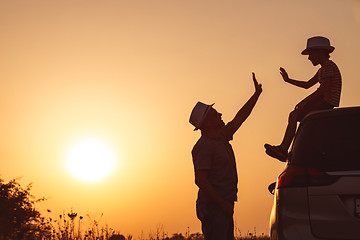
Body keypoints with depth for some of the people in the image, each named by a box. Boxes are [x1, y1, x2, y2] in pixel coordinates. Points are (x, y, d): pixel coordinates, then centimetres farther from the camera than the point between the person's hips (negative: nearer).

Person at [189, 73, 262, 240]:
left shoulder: (221, 137, 15)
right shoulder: (203, 146, -13)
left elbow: (240, 117, 26)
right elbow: (200, 180, -20)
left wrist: (257, 94, 27)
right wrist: (223, 204, -20)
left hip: (223, 207, 10)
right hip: (212, 207, -10)